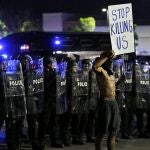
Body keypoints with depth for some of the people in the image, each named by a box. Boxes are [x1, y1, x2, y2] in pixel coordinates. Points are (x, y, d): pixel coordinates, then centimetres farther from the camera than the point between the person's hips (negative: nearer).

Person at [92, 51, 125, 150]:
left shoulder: (111, 73, 17)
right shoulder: (101, 71, -7)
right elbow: (94, 67, -31)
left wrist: (120, 80, 15)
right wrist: (106, 57, -20)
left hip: (114, 103, 8)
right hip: (105, 103, -8)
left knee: (113, 133, 12)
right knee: (101, 133, -1)